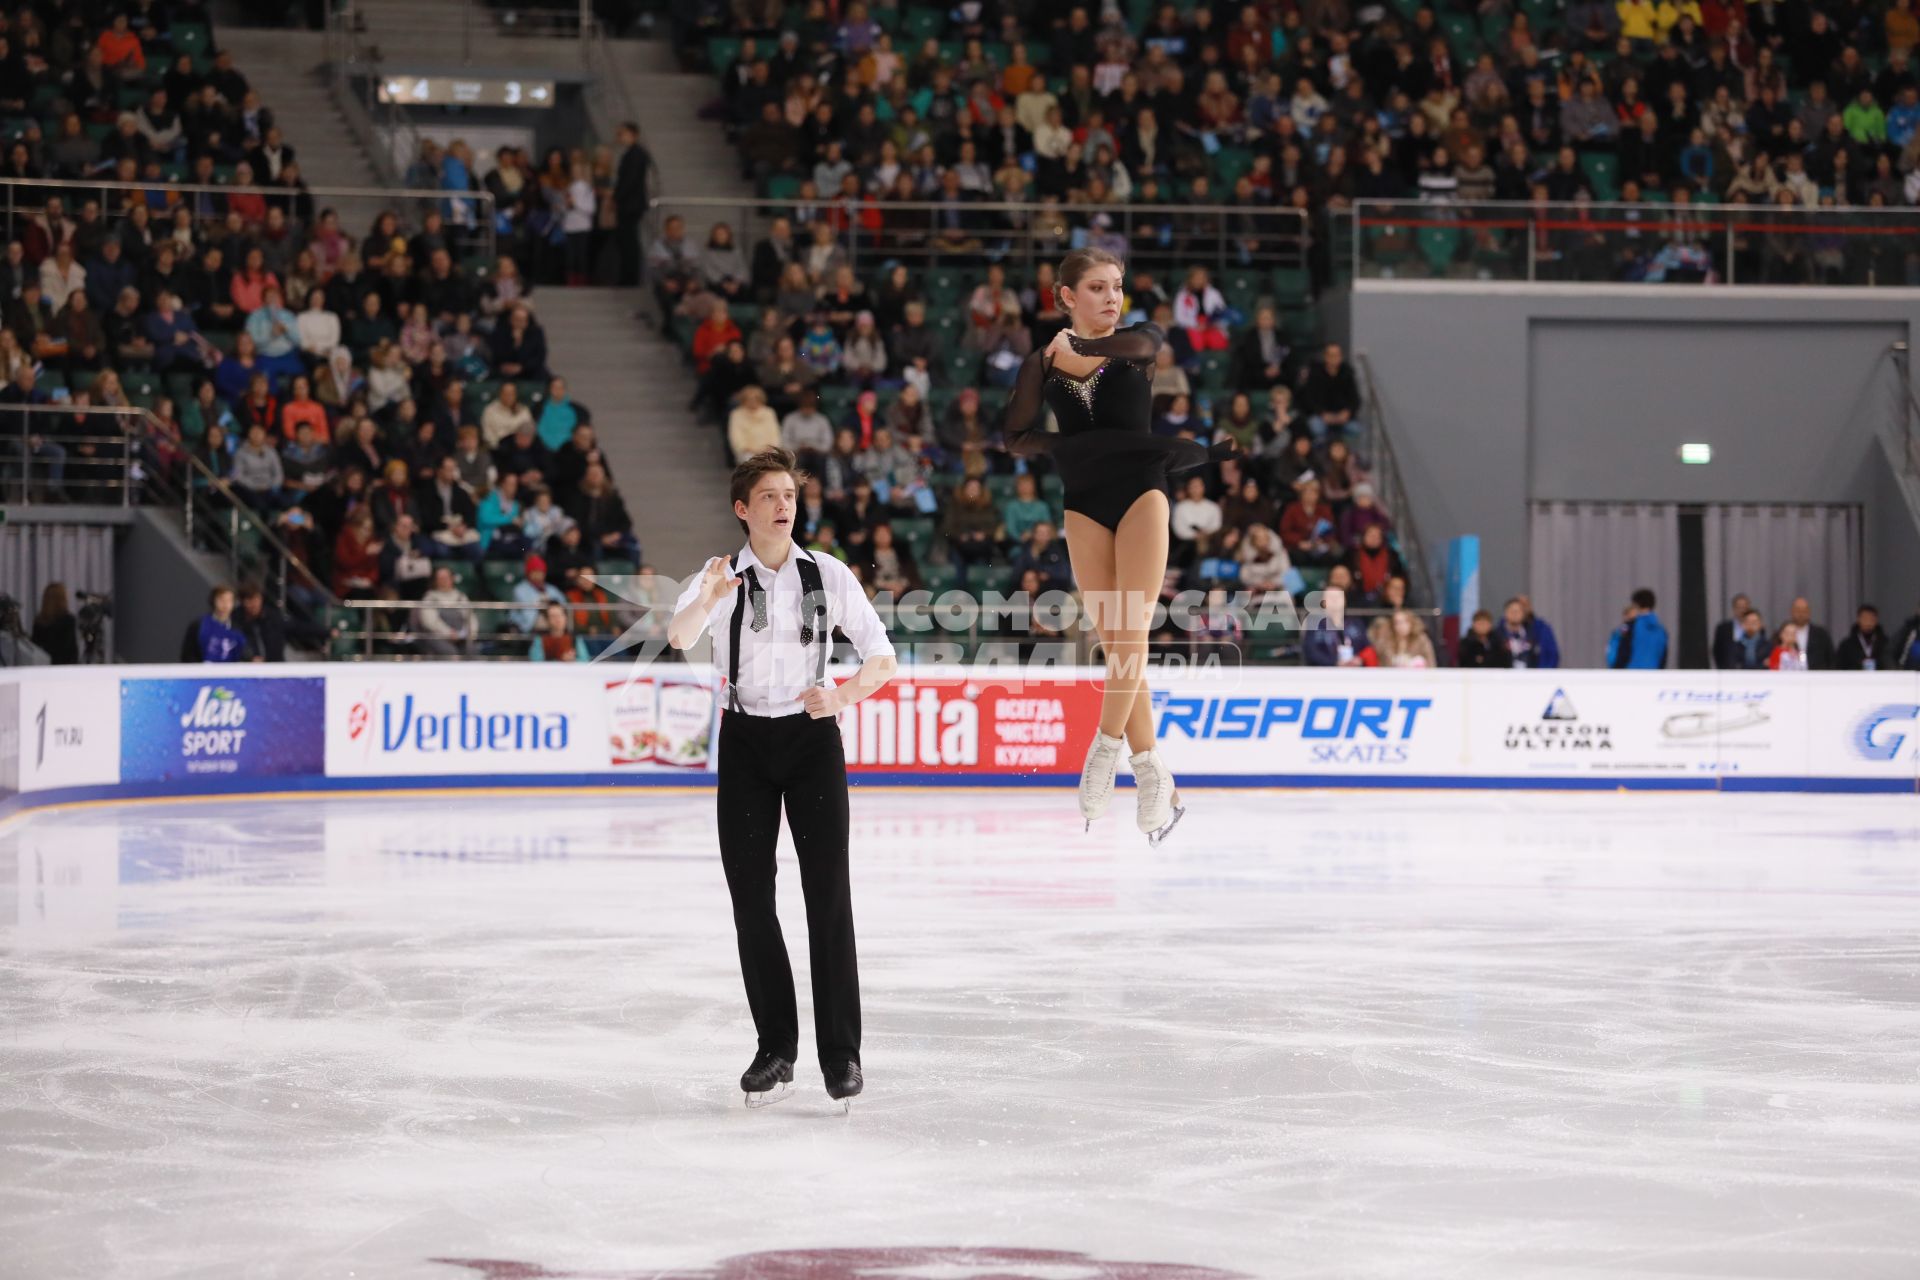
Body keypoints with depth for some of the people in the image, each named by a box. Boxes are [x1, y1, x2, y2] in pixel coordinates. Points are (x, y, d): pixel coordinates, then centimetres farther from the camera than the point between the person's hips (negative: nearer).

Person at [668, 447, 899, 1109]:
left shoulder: (829, 575, -2)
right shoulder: (723, 578, -3)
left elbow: (882, 658, -2)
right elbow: (679, 637, -23)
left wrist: (842, 696, -23)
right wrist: (709, 600, -45)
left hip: (811, 735, -1)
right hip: (745, 740, 1)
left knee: (828, 893, -7)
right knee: (751, 897, 3)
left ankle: (841, 1053, -4)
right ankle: (775, 1048, 12)